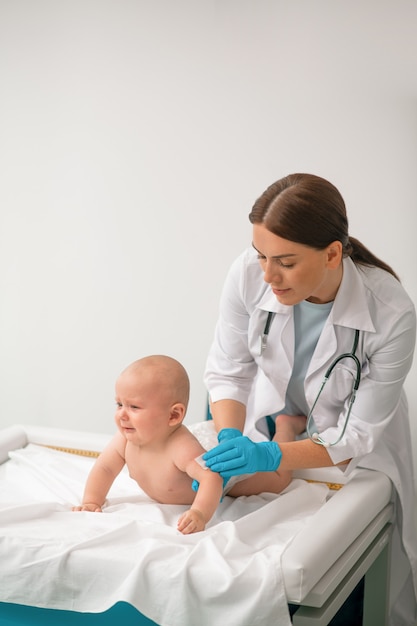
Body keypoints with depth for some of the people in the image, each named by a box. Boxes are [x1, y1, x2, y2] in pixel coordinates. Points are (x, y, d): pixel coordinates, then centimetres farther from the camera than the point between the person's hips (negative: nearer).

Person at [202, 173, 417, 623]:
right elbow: (227, 371, -14)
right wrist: (230, 440, -31)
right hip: (274, 419, 2)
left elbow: (357, 436, -26)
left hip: (354, 447, -2)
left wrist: (273, 456, -39)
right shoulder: (248, 275, -28)